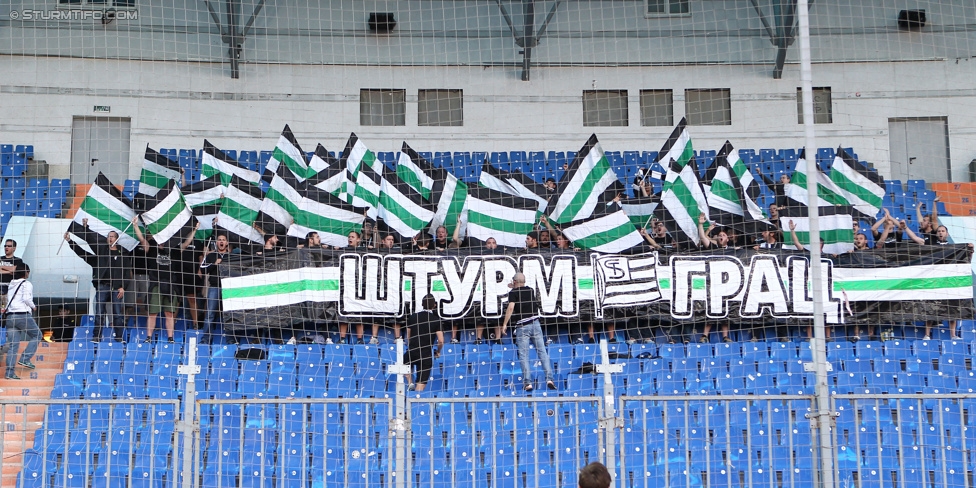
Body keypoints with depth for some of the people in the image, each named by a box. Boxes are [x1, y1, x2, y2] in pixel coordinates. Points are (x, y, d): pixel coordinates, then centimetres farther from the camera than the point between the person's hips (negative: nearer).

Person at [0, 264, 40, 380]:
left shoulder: (11, 284, 19)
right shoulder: (27, 284, -2)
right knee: (37, 335, 12)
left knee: (13, 344, 5)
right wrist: (33, 307, 2)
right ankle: (24, 359, -2)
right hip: (23, 315, -6)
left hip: (10, 316, 7)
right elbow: (27, 298, -14)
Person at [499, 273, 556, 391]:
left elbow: (511, 307, -17)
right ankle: (549, 378, -5)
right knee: (542, 352, 3)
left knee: (523, 355, -1)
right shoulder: (531, 290, 15)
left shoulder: (513, 293, -2)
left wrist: (504, 324, -17)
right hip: (535, 324, 4)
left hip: (522, 327, -4)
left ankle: (527, 382, -8)